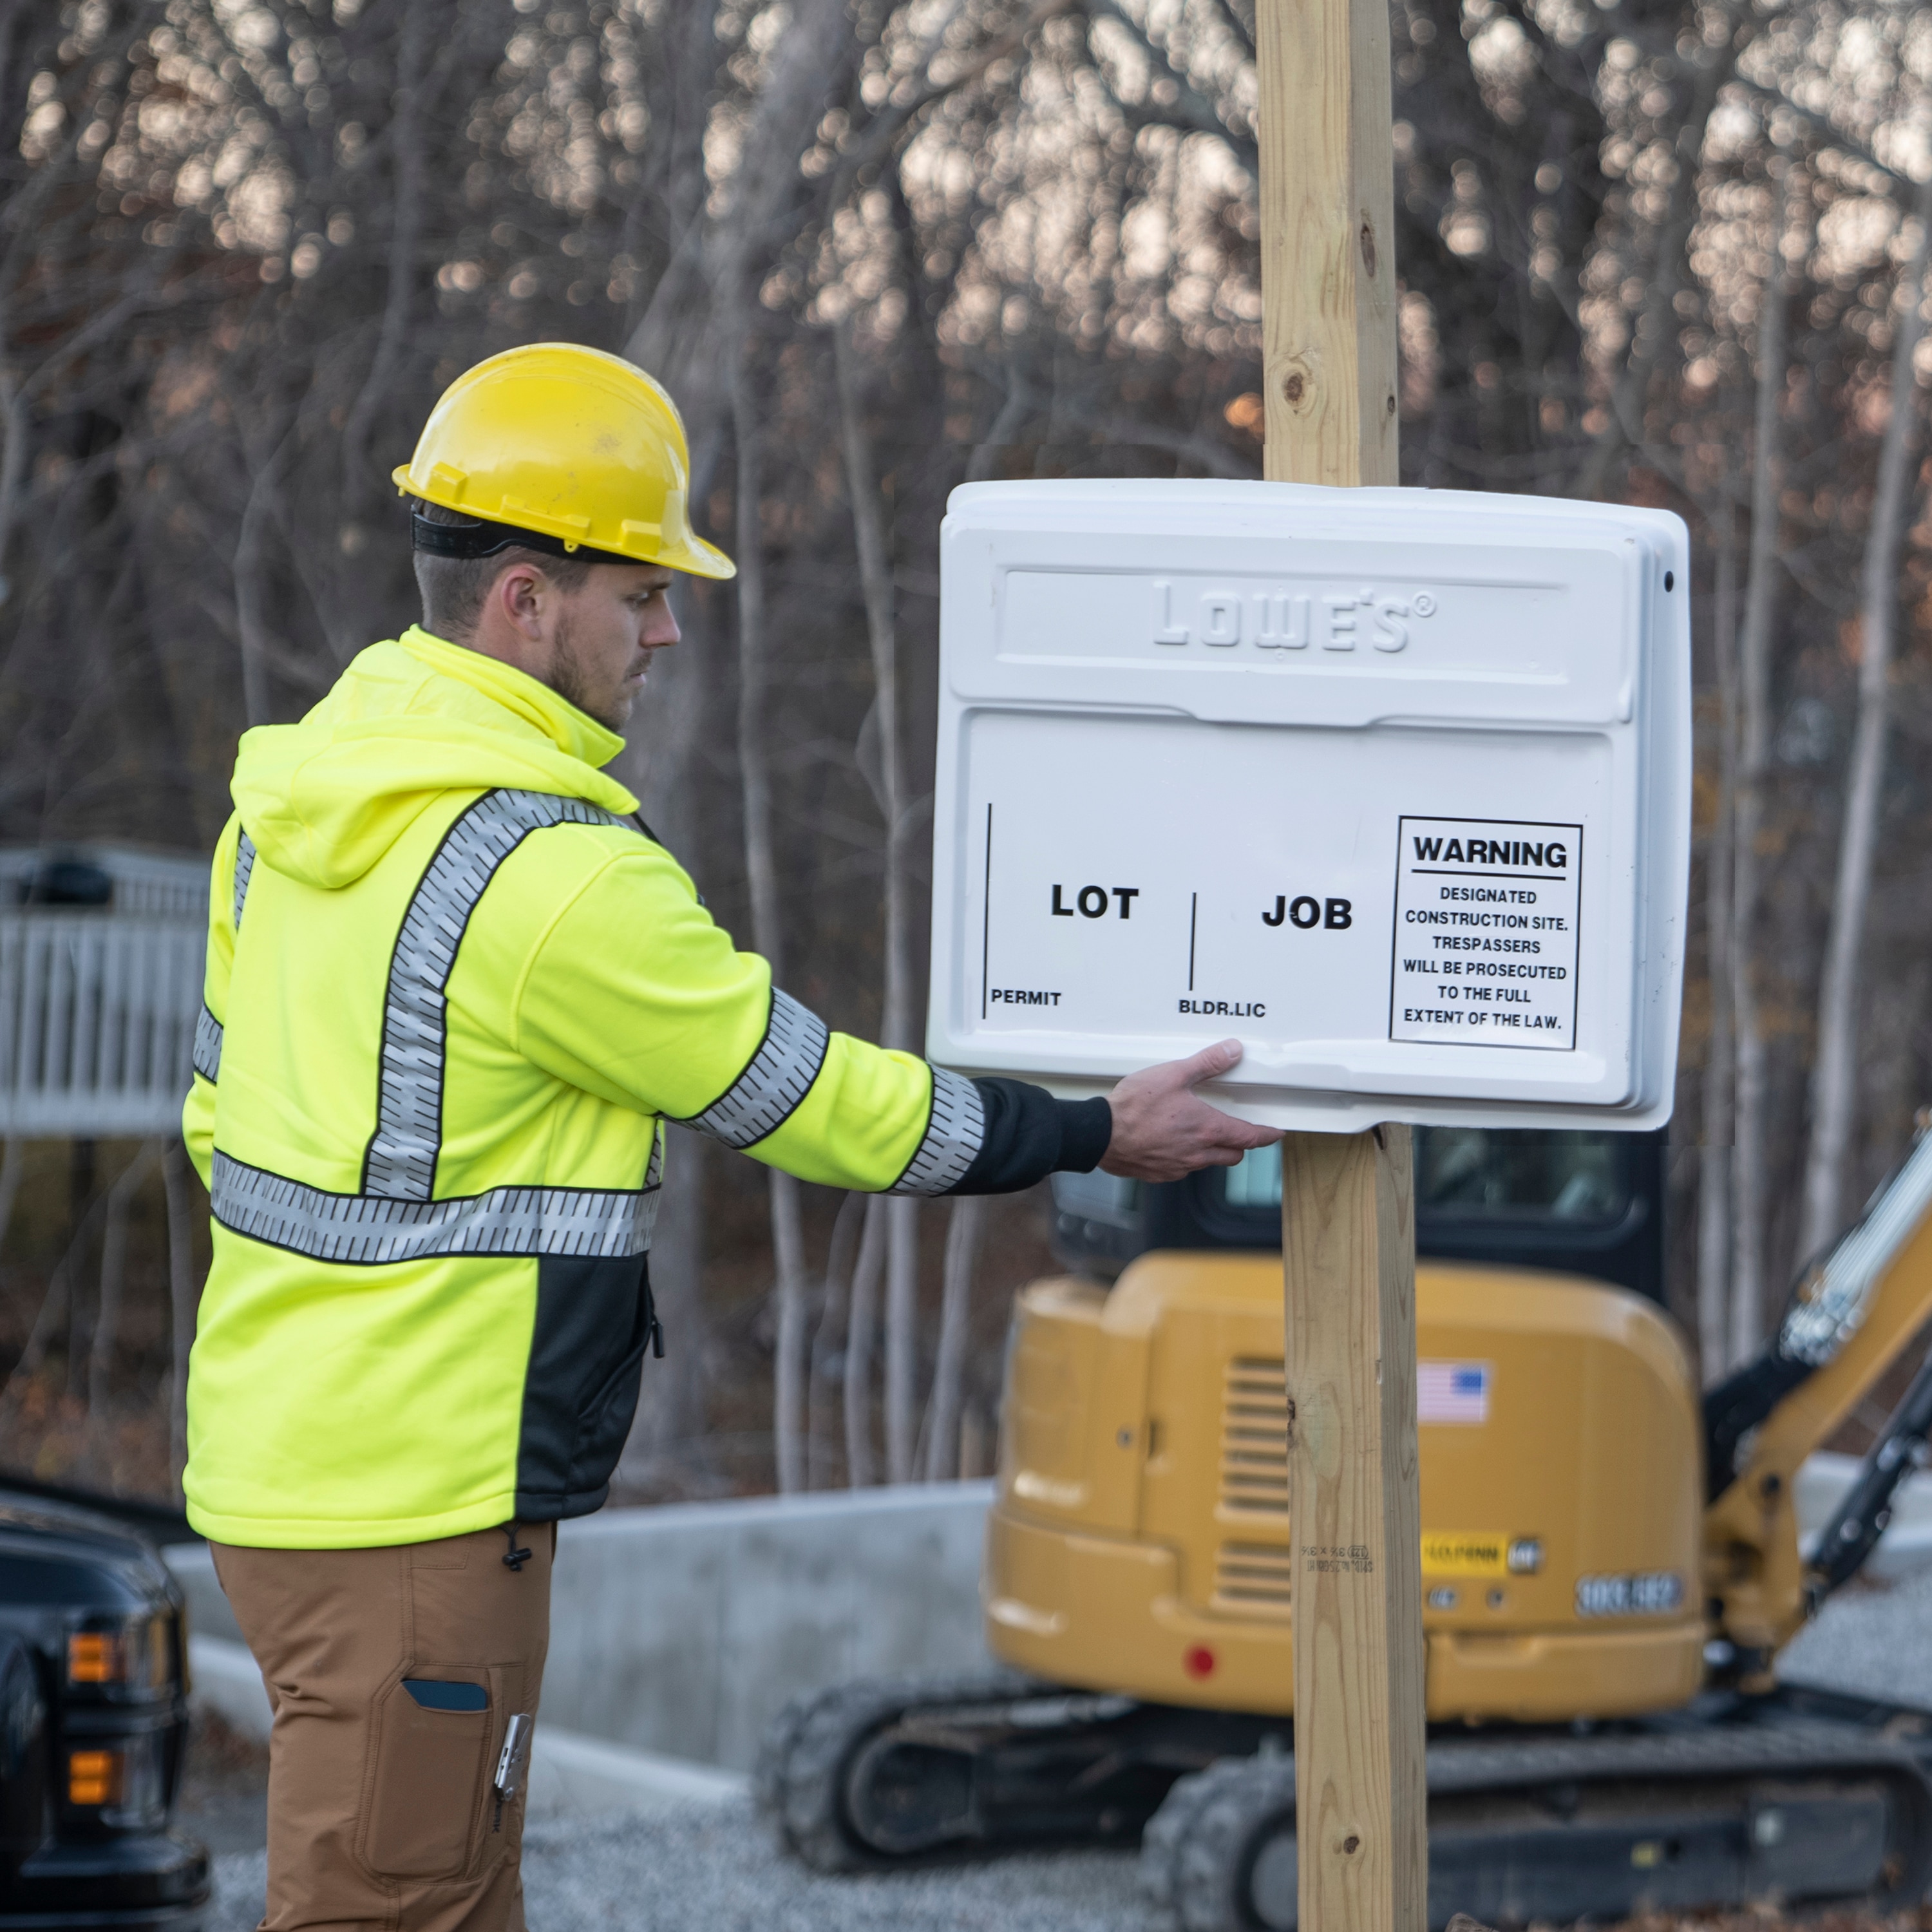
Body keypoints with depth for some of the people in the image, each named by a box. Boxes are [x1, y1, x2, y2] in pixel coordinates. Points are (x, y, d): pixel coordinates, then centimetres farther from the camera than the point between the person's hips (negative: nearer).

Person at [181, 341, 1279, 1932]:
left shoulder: (295, 795, 9)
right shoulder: (559, 872, -20)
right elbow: (817, 1104, -11)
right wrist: (1099, 1135, 1)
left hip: (273, 1457, 9)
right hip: (415, 1505, -9)